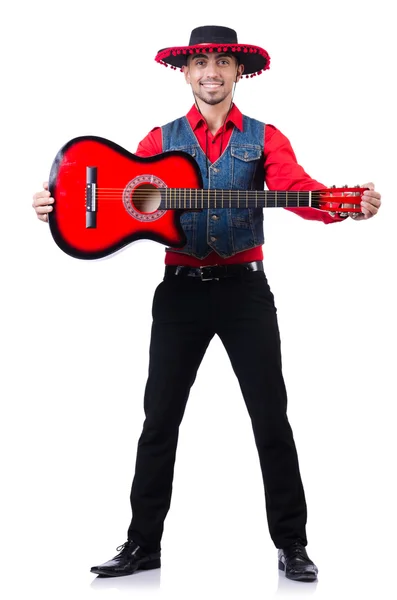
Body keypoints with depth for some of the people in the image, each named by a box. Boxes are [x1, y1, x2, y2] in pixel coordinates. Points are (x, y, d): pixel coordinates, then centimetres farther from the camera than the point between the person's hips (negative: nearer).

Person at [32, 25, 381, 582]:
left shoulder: (264, 138, 3)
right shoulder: (162, 139, 9)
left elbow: (298, 189, -14)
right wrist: (60, 205, -20)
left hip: (245, 287, -1)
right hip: (181, 288, 2)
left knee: (271, 416, 1)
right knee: (161, 417, 6)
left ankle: (292, 544, 12)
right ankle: (144, 542, 18)